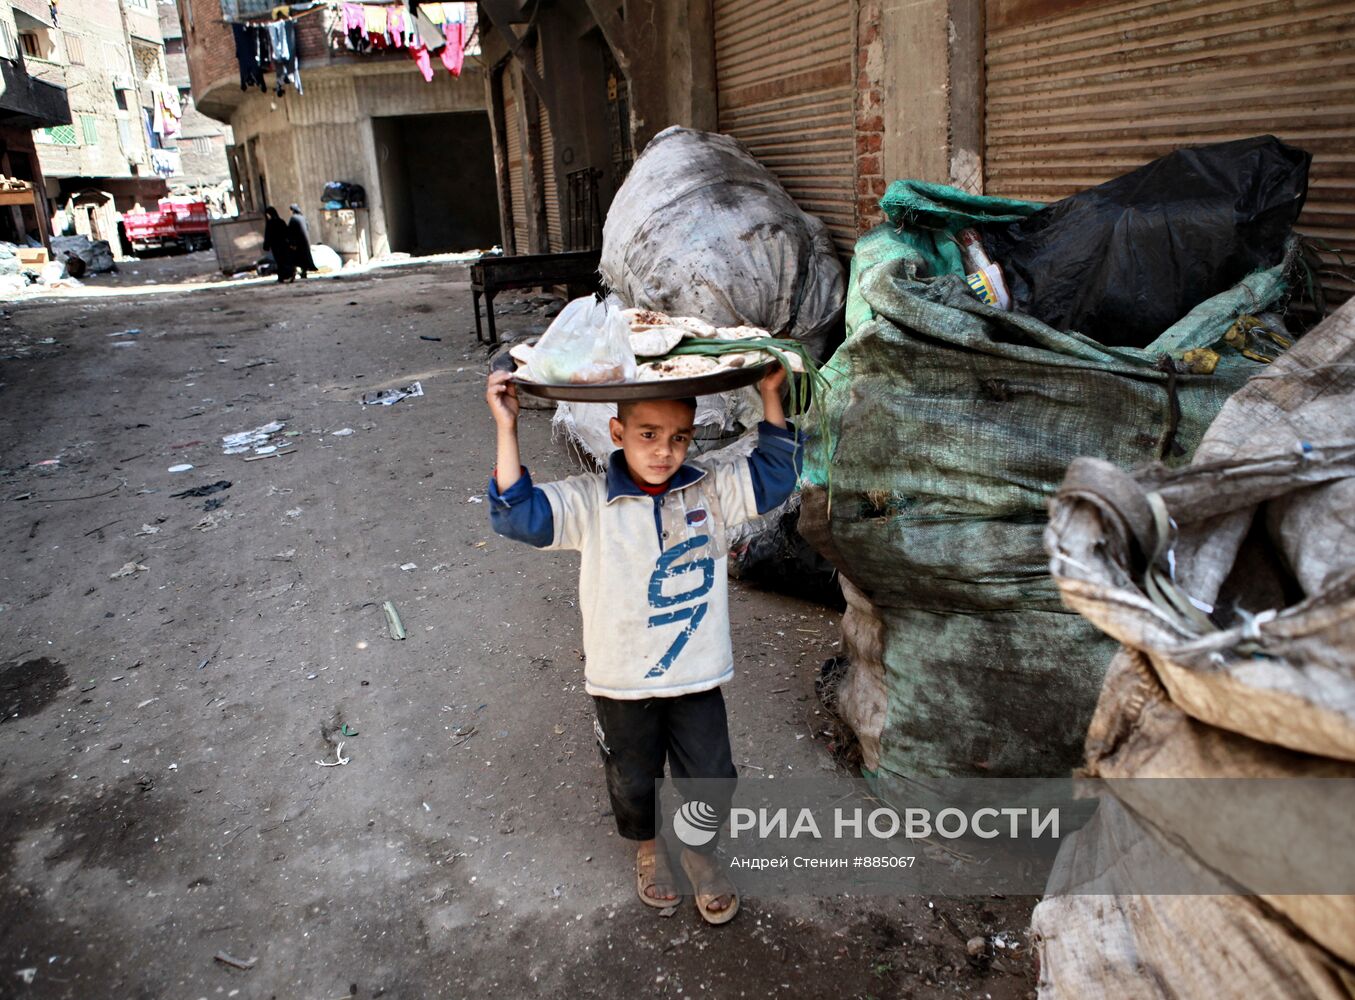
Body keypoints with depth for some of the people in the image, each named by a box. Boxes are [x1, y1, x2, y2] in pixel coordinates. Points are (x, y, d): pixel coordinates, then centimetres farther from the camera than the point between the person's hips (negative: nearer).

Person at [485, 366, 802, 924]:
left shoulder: (712, 490, -7)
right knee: (633, 779, 21)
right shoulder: (589, 502, -15)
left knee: (710, 778, 14)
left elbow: (775, 473, -5)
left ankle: (700, 850, 46)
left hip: (697, 673, 2)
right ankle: (647, 846, 53)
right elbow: (518, 513, -23)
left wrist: (770, 398, -15)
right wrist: (507, 429, -31)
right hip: (622, 681, -1)